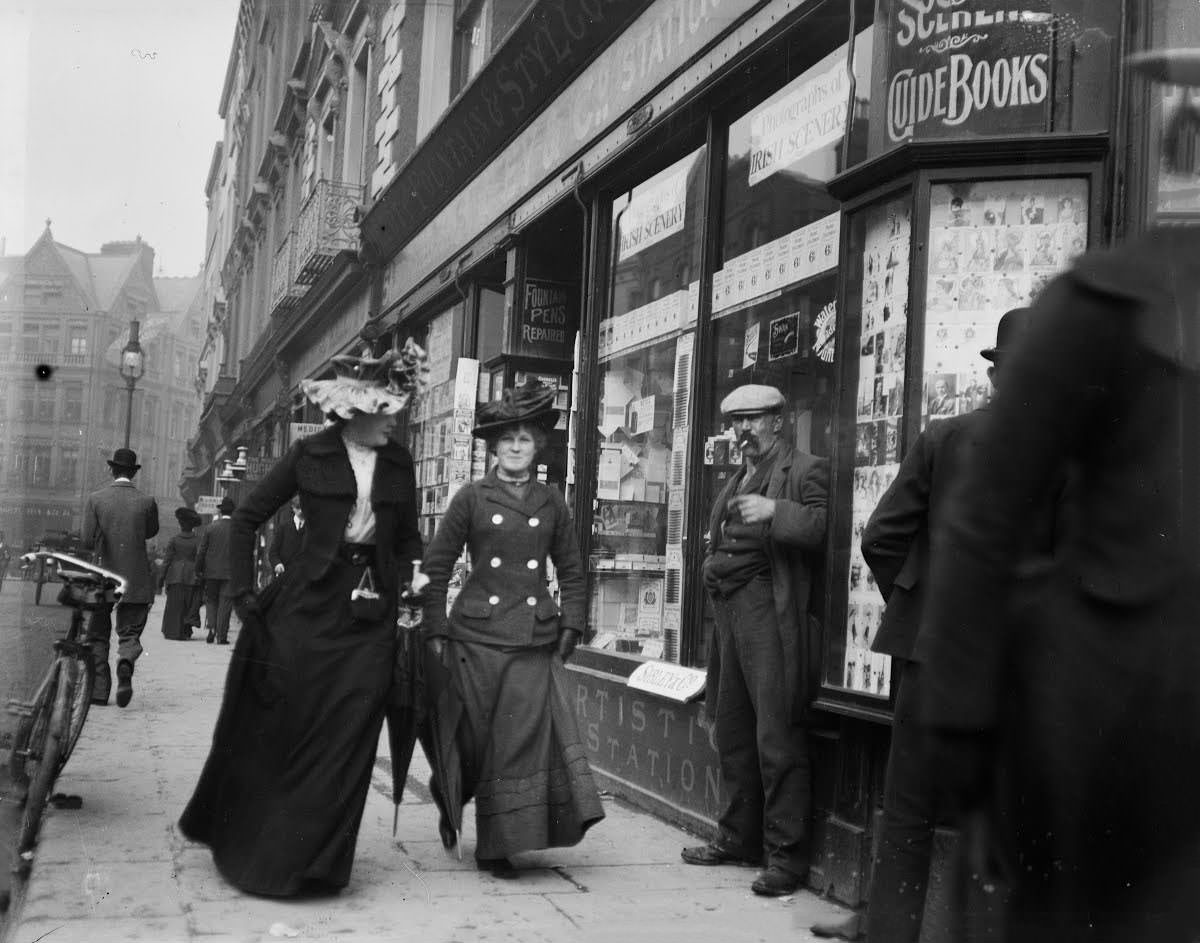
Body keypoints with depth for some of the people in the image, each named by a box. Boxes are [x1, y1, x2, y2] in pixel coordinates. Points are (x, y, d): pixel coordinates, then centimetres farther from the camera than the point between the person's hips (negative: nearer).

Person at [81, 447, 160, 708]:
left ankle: (99, 690, 8)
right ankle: (126, 662, -25)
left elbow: (87, 540, -8)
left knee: (97, 636, 12)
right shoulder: (147, 502, -3)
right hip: (136, 581, 0)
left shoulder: (95, 499, -4)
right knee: (130, 632, 7)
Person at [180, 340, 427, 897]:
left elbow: (407, 540, 17)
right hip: (307, 607, -3)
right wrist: (244, 591, -3)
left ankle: (310, 861, 13)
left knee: (345, 743, 0)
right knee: (279, 731, 4)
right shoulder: (311, 456, -2)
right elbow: (247, 518, 3)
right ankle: (245, 844, 25)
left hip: (370, 617, 3)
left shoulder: (399, 465, 7)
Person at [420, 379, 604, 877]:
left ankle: (499, 844, 8)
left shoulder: (551, 503, 10)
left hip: (535, 643, 2)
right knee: (475, 740, 4)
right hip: (477, 637, -2)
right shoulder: (472, 498, 2)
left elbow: (571, 570, 17)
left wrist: (570, 625, 7)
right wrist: (435, 631, -3)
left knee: (525, 739, -3)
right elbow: (436, 565, 2)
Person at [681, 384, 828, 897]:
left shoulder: (805, 471, 0)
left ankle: (786, 856, -2)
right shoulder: (737, 481, 25)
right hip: (729, 610, 8)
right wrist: (714, 566, 16)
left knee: (777, 737, -9)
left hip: (771, 612, -8)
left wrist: (775, 511, -28)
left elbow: (826, 527, -15)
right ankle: (738, 838, 24)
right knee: (732, 733, 13)